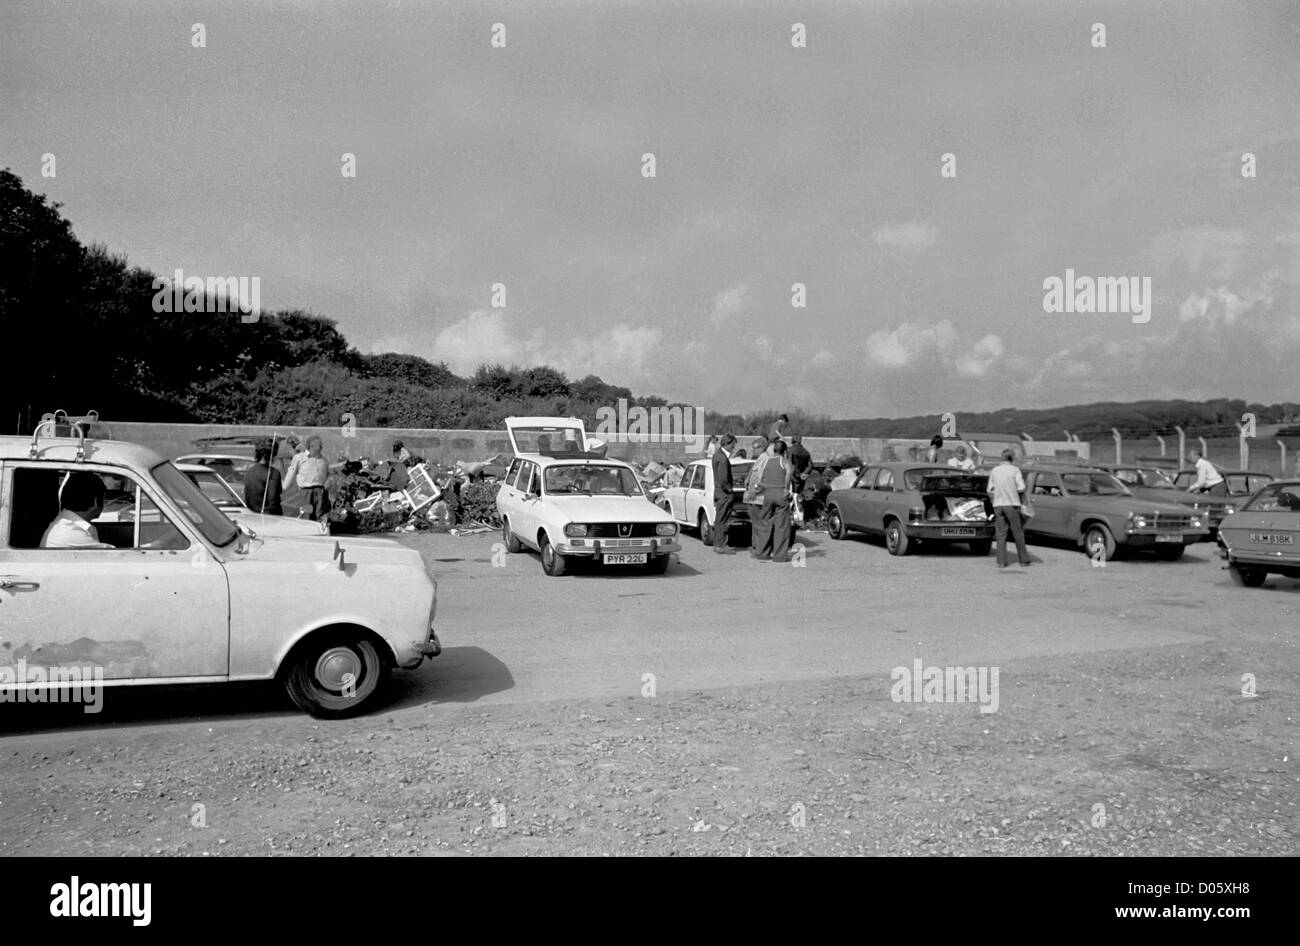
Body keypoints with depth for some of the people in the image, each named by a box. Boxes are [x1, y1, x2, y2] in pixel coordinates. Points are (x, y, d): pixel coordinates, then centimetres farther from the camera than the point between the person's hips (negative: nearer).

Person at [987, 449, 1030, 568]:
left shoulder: (994, 470, 7)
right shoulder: (1015, 469, -4)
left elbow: (990, 489, 8)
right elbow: (1021, 488, -10)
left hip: (997, 504, 3)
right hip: (1012, 503, -3)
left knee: (1000, 533, 4)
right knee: (1018, 533, 7)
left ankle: (1001, 561, 0)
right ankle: (1024, 559, 13)